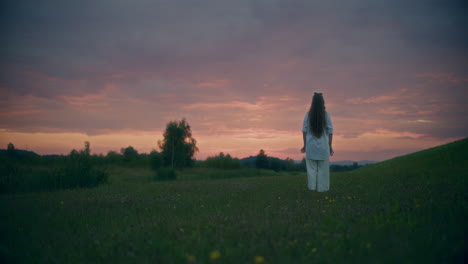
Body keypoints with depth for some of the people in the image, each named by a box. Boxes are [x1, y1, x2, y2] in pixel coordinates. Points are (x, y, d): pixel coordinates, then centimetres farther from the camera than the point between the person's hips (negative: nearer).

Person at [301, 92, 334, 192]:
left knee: (311, 168, 9)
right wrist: (330, 146, 5)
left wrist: (305, 145, 7)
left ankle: (312, 187, 8)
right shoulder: (326, 115, -5)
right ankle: (322, 188, 9)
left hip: (311, 145, 1)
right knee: (323, 169, 7)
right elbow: (330, 132, -3)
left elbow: (304, 130, -2)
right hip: (323, 145, -1)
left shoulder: (308, 114, -4)